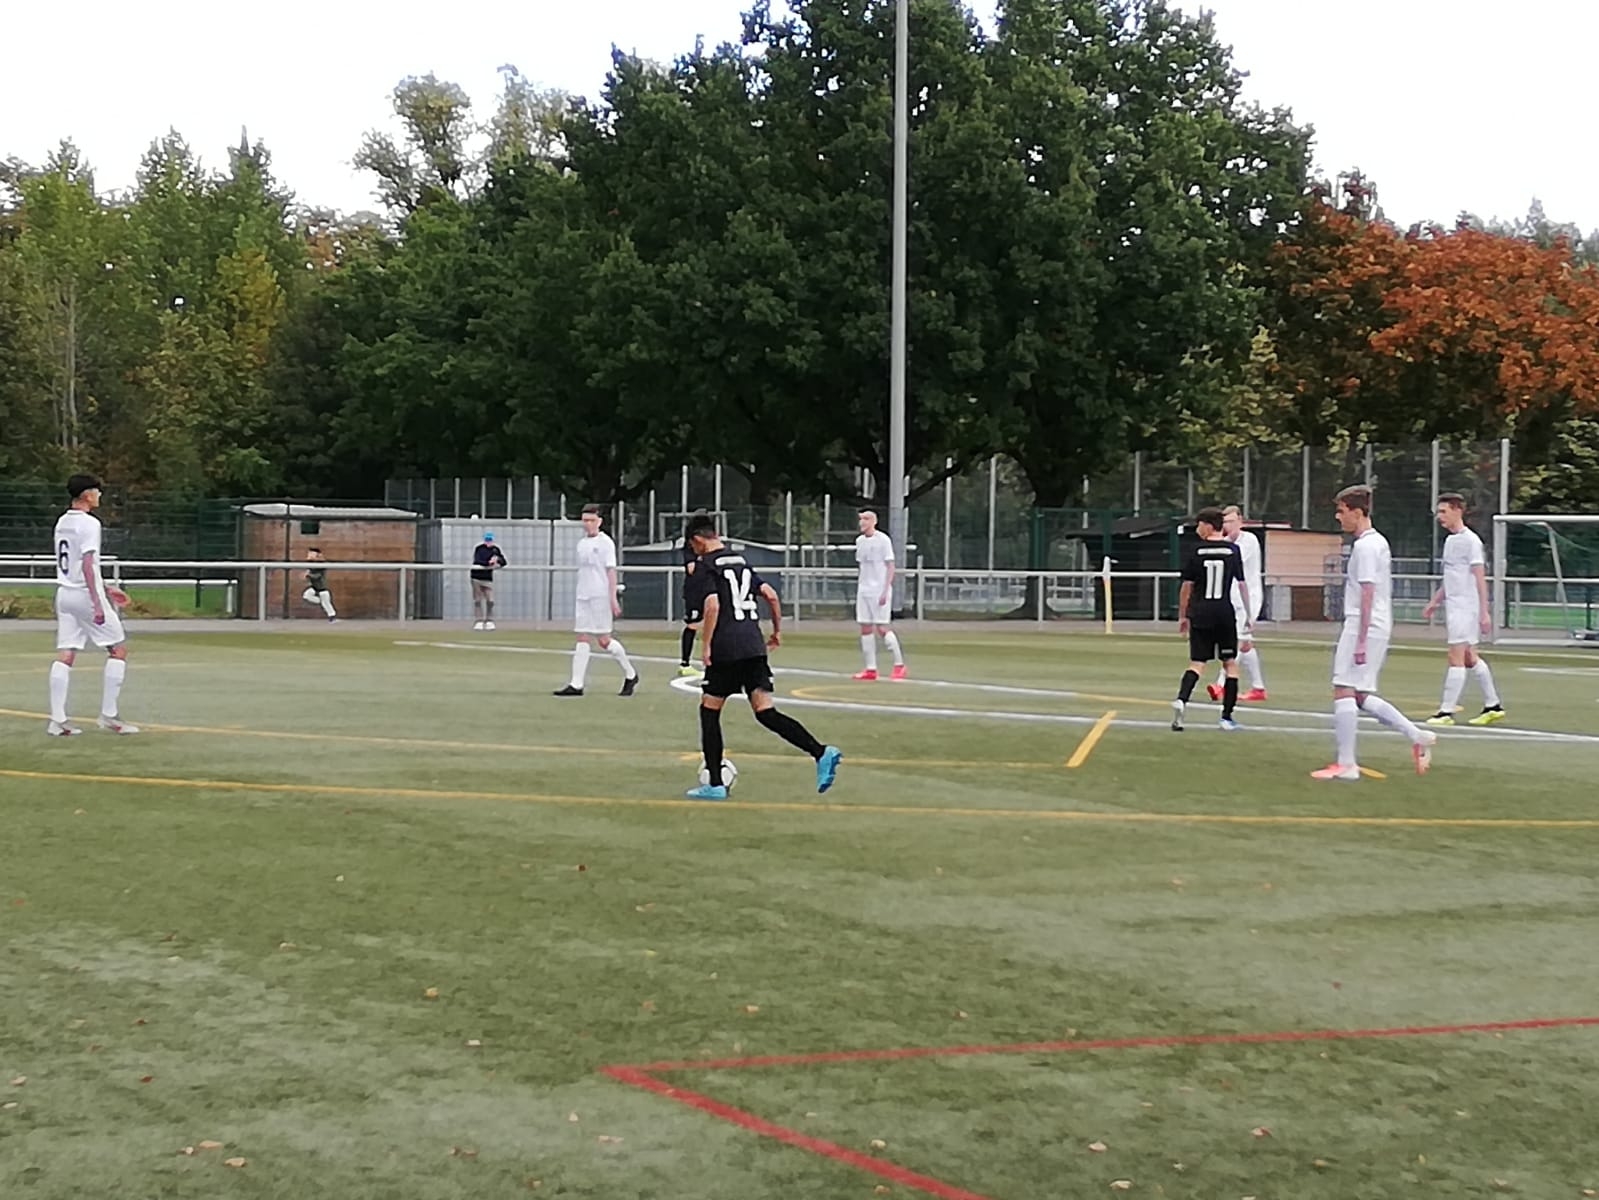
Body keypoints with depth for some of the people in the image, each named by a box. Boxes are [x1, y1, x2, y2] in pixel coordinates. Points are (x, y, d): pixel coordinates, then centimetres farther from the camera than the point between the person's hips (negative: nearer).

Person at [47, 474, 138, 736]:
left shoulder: (62, 522, 13)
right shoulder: (89, 523, -13)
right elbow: (87, 566, -20)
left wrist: (106, 589, 25)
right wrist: (97, 603, -22)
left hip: (65, 594, 8)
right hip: (85, 594, -8)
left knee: (65, 655, 4)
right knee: (119, 649, 2)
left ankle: (57, 720, -1)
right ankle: (108, 715, -1)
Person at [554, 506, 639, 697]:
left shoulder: (605, 542, -3)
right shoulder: (581, 543, 15)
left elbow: (611, 571, -7)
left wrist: (613, 598, -13)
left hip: (601, 596, -6)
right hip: (583, 596, 6)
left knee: (603, 640, -5)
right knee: (582, 638, 0)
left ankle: (630, 674, 12)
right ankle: (576, 685, -4)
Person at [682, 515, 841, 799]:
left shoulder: (705, 566, -3)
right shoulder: (741, 560, 18)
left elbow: (712, 605, -17)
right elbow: (771, 595, 13)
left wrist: (705, 644, -12)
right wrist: (777, 631, 22)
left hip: (725, 650, -6)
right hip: (754, 646, 6)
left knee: (709, 710, 9)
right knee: (765, 711, 2)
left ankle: (715, 784, 9)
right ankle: (821, 752, -18)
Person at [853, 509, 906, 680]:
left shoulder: (883, 540, -8)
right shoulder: (859, 541, 12)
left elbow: (890, 567, -9)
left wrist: (885, 591, -16)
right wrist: (861, 588, 13)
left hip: (880, 591, -7)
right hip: (863, 590, 7)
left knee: (882, 628, -10)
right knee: (866, 629, 2)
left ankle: (899, 664, 0)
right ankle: (871, 669, 5)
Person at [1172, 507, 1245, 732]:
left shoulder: (1196, 552, -1)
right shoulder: (1233, 550, 0)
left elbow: (1186, 587, 1)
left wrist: (1182, 616, 11)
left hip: (1200, 614, 0)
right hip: (1225, 612, 0)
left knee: (1197, 663, 5)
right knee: (1230, 663, 11)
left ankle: (1181, 699, -22)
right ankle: (1227, 717, 9)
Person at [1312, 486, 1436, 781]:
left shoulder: (1365, 546, -14)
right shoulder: (1379, 542, 17)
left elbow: (1367, 594, -19)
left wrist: (1360, 641, -21)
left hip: (1363, 628, -10)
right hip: (1379, 627, 10)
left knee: (1344, 691, -7)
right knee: (1361, 696, 13)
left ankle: (1345, 764, -6)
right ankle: (1417, 736, 12)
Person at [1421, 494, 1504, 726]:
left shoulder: (1471, 541, -12)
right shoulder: (1450, 540, 15)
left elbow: (1480, 579, -14)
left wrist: (1484, 612, -17)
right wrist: (1434, 602, 22)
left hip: (1466, 608, -9)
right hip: (1453, 606, 9)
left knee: (1456, 658, -9)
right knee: (1469, 658, 13)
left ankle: (1446, 711, -9)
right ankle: (1493, 705, 21)